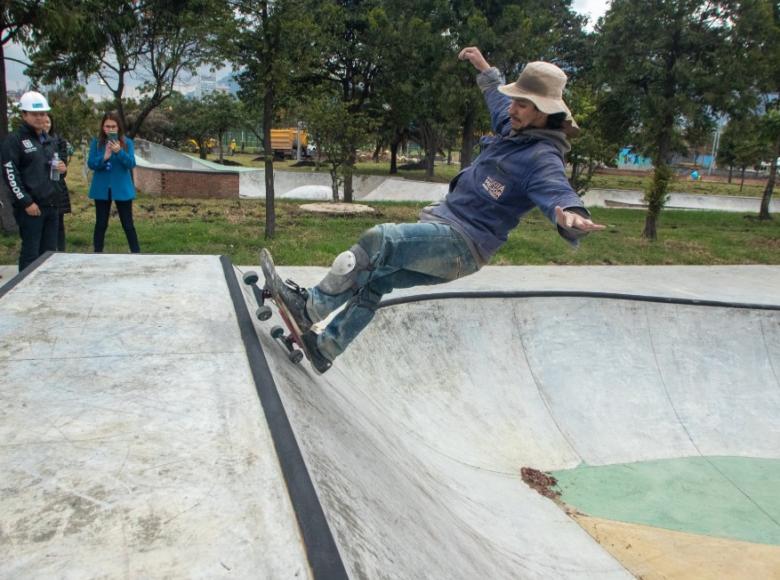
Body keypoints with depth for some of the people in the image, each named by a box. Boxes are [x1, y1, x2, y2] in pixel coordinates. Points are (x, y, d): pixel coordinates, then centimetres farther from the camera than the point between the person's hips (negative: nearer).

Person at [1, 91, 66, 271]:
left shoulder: (47, 140, 18)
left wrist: (60, 168, 6)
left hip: (51, 205, 7)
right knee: (31, 253, -5)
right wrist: (26, 202, -17)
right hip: (31, 207, -7)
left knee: (49, 252, 10)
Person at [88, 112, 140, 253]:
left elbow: (131, 163, -11)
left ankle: (136, 254, 10)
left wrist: (119, 152, -27)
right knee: (101, 224, 9)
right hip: (102, 189, 1)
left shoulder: (127, 142, -2)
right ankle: (97, 254, 19)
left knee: (128, 224, 4)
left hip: (122, 189, -1)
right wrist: (104, 158, -24)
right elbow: (91, 164, -6)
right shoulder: (96, 142, -1)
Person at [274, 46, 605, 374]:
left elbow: (557, 192, -36)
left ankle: (311, 308, -13)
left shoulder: (541, 158, -16)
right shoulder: (515, 129, 10)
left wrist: (572, 217, -57)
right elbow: (499, 98, 33)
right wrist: (483, 68, 44)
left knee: (378, 240, -26)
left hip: (461, 245, -10)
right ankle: (325, 348, 18)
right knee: (375, 280, 8)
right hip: (444, 227, 10)